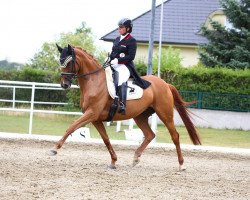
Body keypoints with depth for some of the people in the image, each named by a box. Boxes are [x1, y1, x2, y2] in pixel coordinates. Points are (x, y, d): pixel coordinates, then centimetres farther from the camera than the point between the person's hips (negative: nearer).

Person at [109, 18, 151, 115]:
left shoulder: (131, 41, -3)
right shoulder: (117, 39, 19)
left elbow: (131, 57, -11)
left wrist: (118, 60, -19)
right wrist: (109, 60, 1)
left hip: (124, 66, -9)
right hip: (114, 65, 9)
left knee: (121, 81, -33)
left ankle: (122, 105, -44)